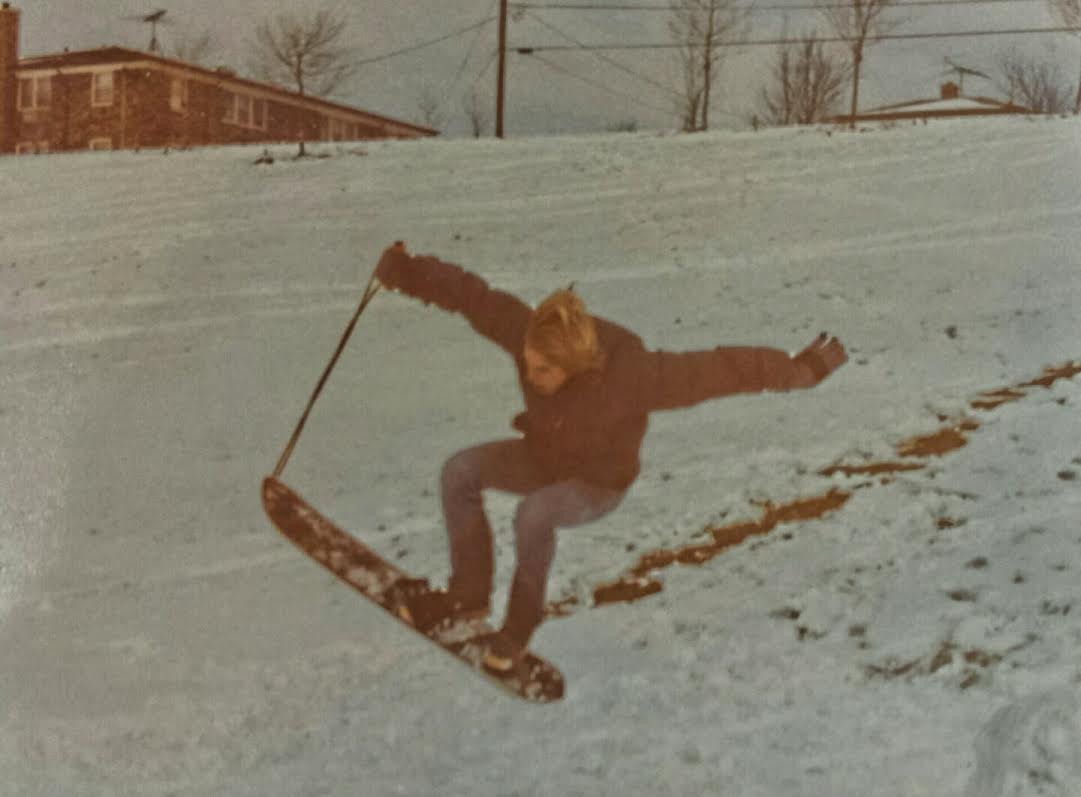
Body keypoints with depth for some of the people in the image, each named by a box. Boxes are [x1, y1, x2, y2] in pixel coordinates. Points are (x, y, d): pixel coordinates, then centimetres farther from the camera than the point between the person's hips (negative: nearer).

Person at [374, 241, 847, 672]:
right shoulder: (529, 335, -25)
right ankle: (469, 595, 3)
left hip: (598, 485, -5)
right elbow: (472, 296, -20)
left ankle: (521, 623, -9)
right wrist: (408, 273, -30)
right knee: (460, 472, -12)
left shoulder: (631, 376, -37)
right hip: (543, 457, 5)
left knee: (533, 514, -33)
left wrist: (803, 369, -29)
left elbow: (721, 370, -33)